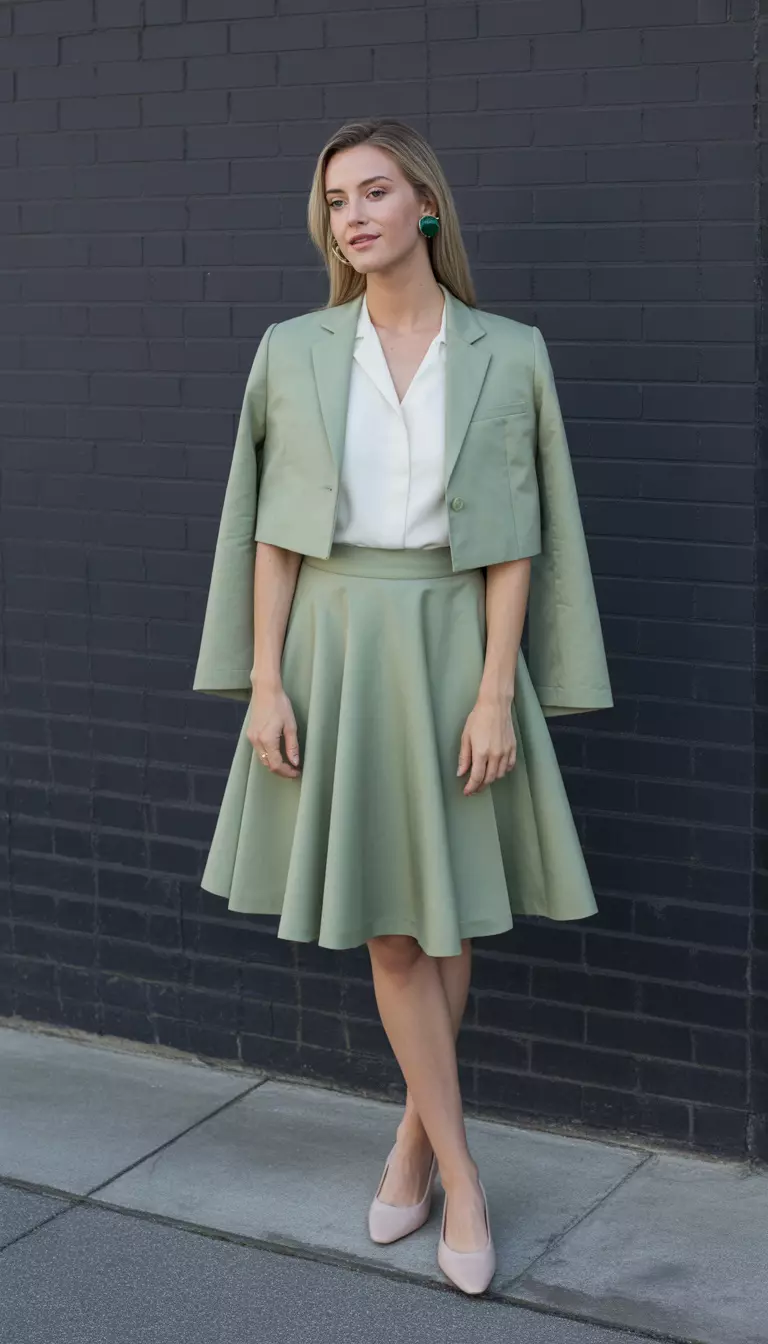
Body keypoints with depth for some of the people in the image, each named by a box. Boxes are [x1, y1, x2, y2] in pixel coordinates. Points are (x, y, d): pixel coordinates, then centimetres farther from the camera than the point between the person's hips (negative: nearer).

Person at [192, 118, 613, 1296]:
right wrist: (262, 683, -5)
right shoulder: (294, 352, 1)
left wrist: (498, 692, -10)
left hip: (454, 646, 0)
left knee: (445, 912, 8)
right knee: (386, 924, 3)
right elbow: (270, 530, 2)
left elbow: (514, 540, -4)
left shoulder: (508, 355, -2)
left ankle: (414, 1134, 29)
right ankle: (459, 1174, 14)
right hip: (334, 646, 1)